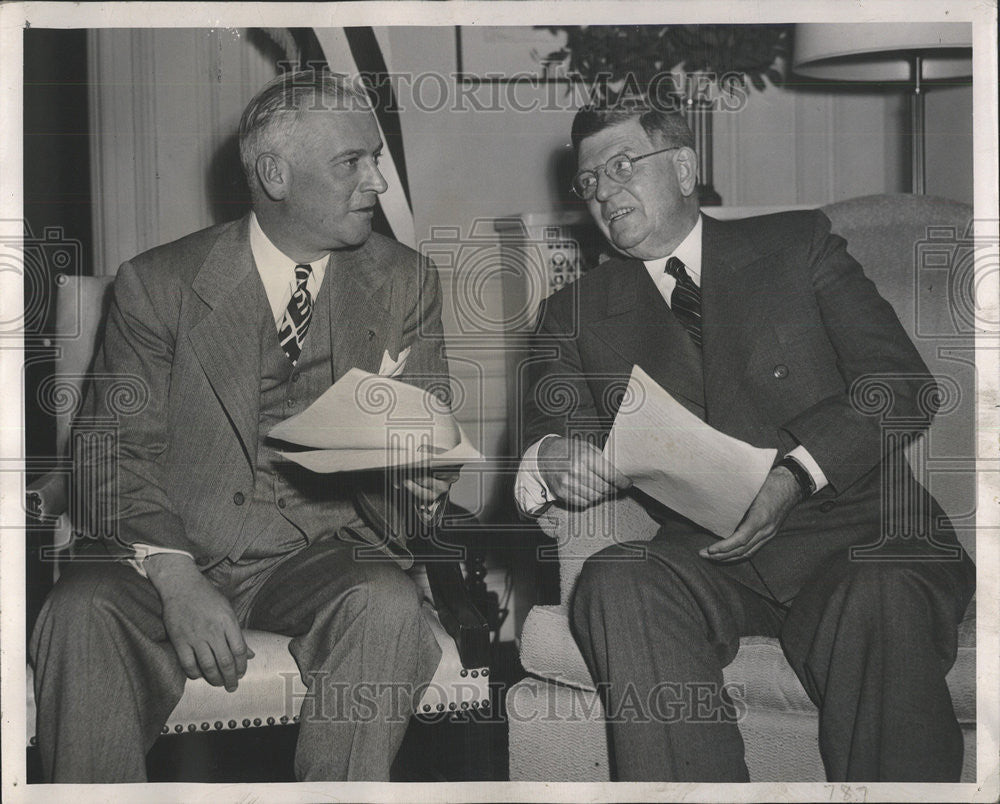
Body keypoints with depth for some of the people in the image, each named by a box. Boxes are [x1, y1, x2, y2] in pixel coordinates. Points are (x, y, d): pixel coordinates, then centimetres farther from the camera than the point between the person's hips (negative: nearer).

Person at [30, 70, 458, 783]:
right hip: (173, 547, -1)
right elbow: (122, 450, -4)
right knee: (84, 607, -30)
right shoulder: (158, 283, 1)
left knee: (386, 599, -31)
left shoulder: (406, 281, 8)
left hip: (323, 551, 1)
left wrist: (421, 474, -16)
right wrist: (175, 577, -21)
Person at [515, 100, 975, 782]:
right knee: (616, 584, -31)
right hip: (702, 557, 2)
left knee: (881, 603, -35)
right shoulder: (575, 313, 18)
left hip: (851, 529, -1)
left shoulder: (798, 244, 12)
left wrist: (798, 471, -16)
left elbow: (903, 383, 2)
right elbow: (541, 440, 11)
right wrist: (549, 462, -16)